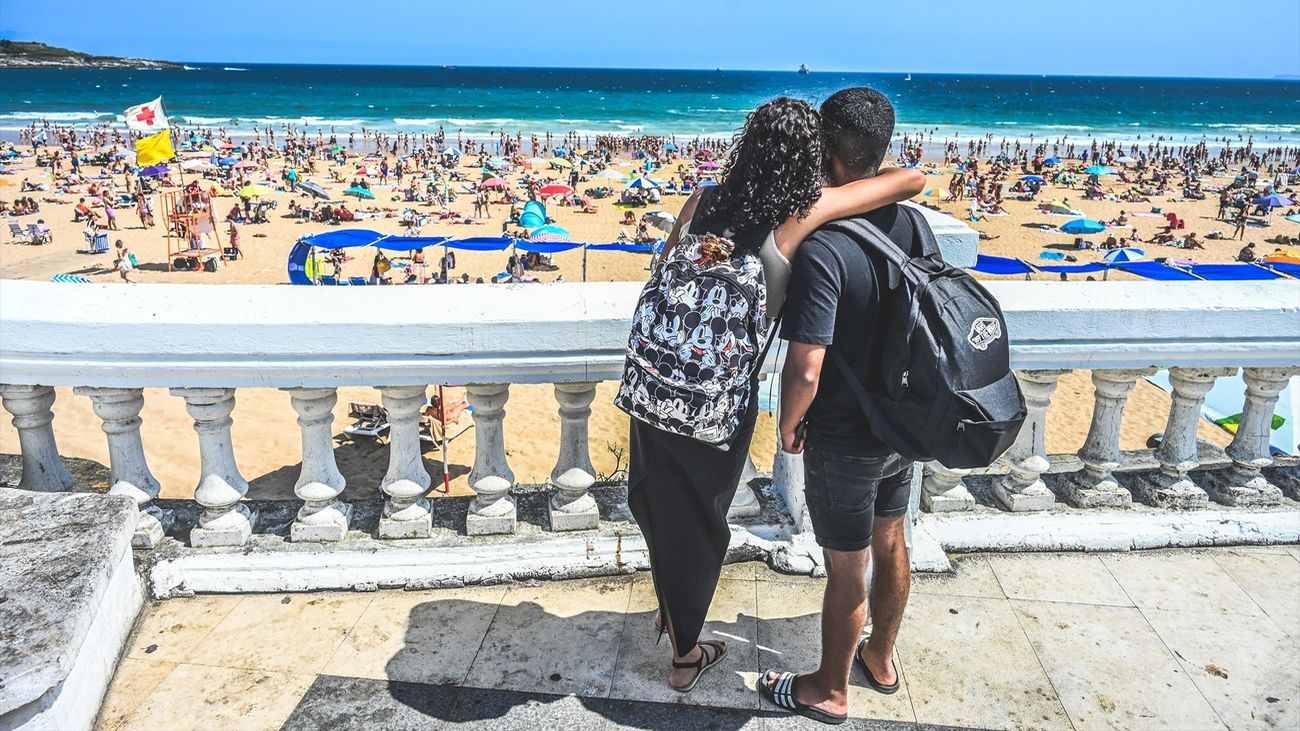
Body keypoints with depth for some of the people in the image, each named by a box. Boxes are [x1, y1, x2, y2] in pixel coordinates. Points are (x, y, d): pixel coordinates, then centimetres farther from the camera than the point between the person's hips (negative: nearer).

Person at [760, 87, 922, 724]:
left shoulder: (821, 248, -29)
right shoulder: (908, 223, -6)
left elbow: (805, 370, -30)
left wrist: (788, 426, -12)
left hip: (844, 439, -7)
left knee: (846, 571, 11)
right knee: (890, 545, 24)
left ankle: (829, 691, 34)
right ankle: (880, 658, 47)